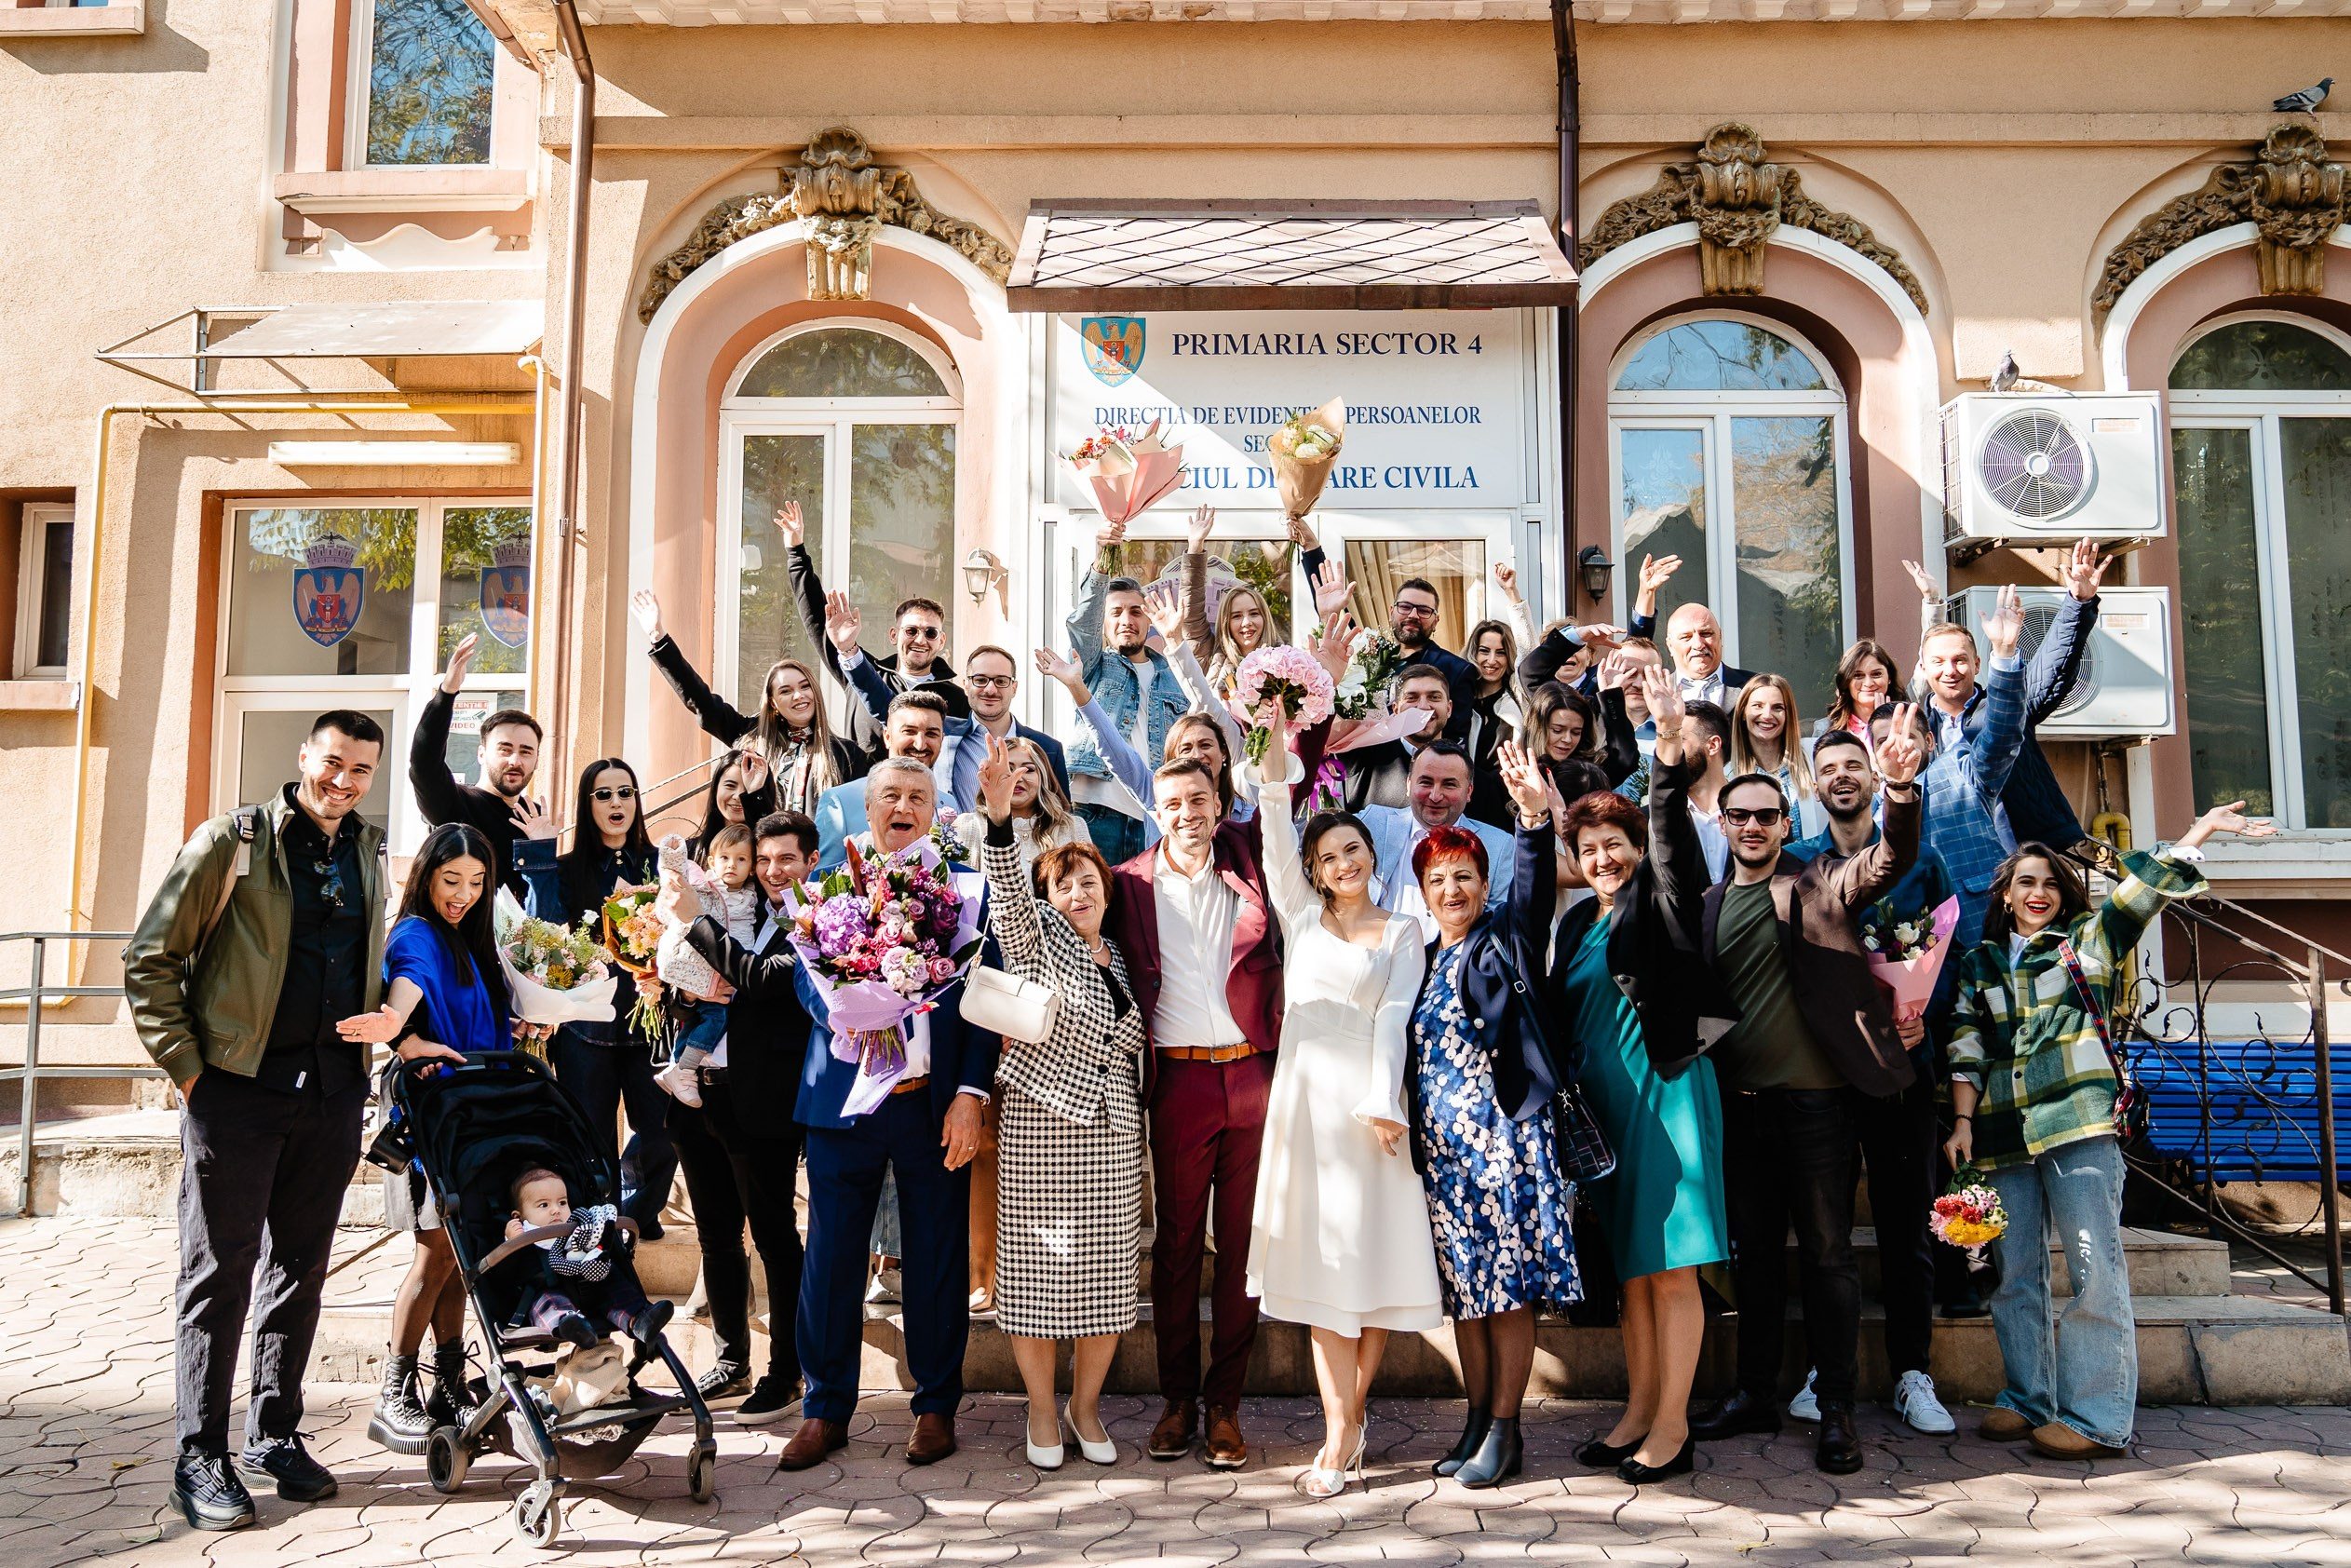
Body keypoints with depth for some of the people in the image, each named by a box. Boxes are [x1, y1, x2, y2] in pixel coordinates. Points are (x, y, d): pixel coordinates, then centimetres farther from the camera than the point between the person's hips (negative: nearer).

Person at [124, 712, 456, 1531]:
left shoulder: (366, 852, 12)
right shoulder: (234, 840, -5)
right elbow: (150, 957, -4)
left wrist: (398, 1036, 11)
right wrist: (187, 1065, -8)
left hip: (332, 1091, 5)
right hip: (238, 1087, -5)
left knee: (301, 1267, 11)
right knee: (220, 1268, 1)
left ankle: (275, 1434, 24)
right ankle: (200, 1456, 11)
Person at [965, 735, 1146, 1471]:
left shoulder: (1121, 961, 14)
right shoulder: (1037, 938, -1)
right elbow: (1006, 894, -22)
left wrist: (1137, 1123, 15)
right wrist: (1000, 817, -38)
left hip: (1113, 1138, 4)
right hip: (1039, 1132, -4)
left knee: (1106, 1277, 7)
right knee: (1040, 1270, 3)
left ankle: (1085, 1406, 25)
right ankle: (1042, 1412, 19)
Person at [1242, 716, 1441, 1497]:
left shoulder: (1402, 931, 8)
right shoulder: (1301, 914, 13)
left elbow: (1394, 1016, -3)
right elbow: (1277, 833, 3)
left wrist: (1383, 1104, -15)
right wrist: (1275, 744, -6)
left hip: (1367, 1097, -2)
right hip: (1305, 1095, 2)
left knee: (1371, 1249, -2)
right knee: (1317, 1255, 0)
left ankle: (1350, 1414, 12)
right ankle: (1342, 1427, 3)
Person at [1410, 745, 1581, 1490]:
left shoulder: (1506, 940, -1)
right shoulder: (1422, 960, 13)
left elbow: (1535, 892, -21)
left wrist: (1535, 816, -37)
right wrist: (1409, 1131, 10)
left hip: (1504, 1133, -5)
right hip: (1441, 1144, 5)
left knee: (1511, 1285, -1)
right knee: (1464, 1289, 10)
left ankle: (1505, 1429, 8)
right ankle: (1478, 1421, 21)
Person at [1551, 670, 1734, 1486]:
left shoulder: (1660, 900, -6)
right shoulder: (1578, 922, 13)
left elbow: (1673, 841, -22)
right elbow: (1562, 1016, 17)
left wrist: (1671, 753, -33)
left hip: (1666, 1093, -6)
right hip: (1603, 1102, 6)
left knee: (1671, 1266, -2)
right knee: (1630, 1266, 13)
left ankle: (1673, 1427, 6)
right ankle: (1639, 1413, 22)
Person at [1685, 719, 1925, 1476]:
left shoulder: (1821, 884, 2)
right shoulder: (1707, 904, 12)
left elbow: (1890, 859, -15)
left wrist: (1900, 788, -33)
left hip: (1813, 1095, -4)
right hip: (1738, 1099, 4)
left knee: (1825, 1251, 1)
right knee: (1753, 1251, 13)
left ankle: (1836, 1408, 11)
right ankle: (1757, 1393, 25)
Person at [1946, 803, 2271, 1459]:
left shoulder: (2087, 942, 11)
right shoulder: (1978, 964, 17)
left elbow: (2145, 888, -1)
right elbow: (1965, 1052, 12)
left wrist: (2203, 828, -10)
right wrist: (1962, 1123, 3)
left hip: (2079, 1125, -3)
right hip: (2003, 1134, 4)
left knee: (2093, 1268, -8)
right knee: (2014, 1273, 8)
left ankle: (2097, 1417, -4)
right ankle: (2027, 1400, 18)